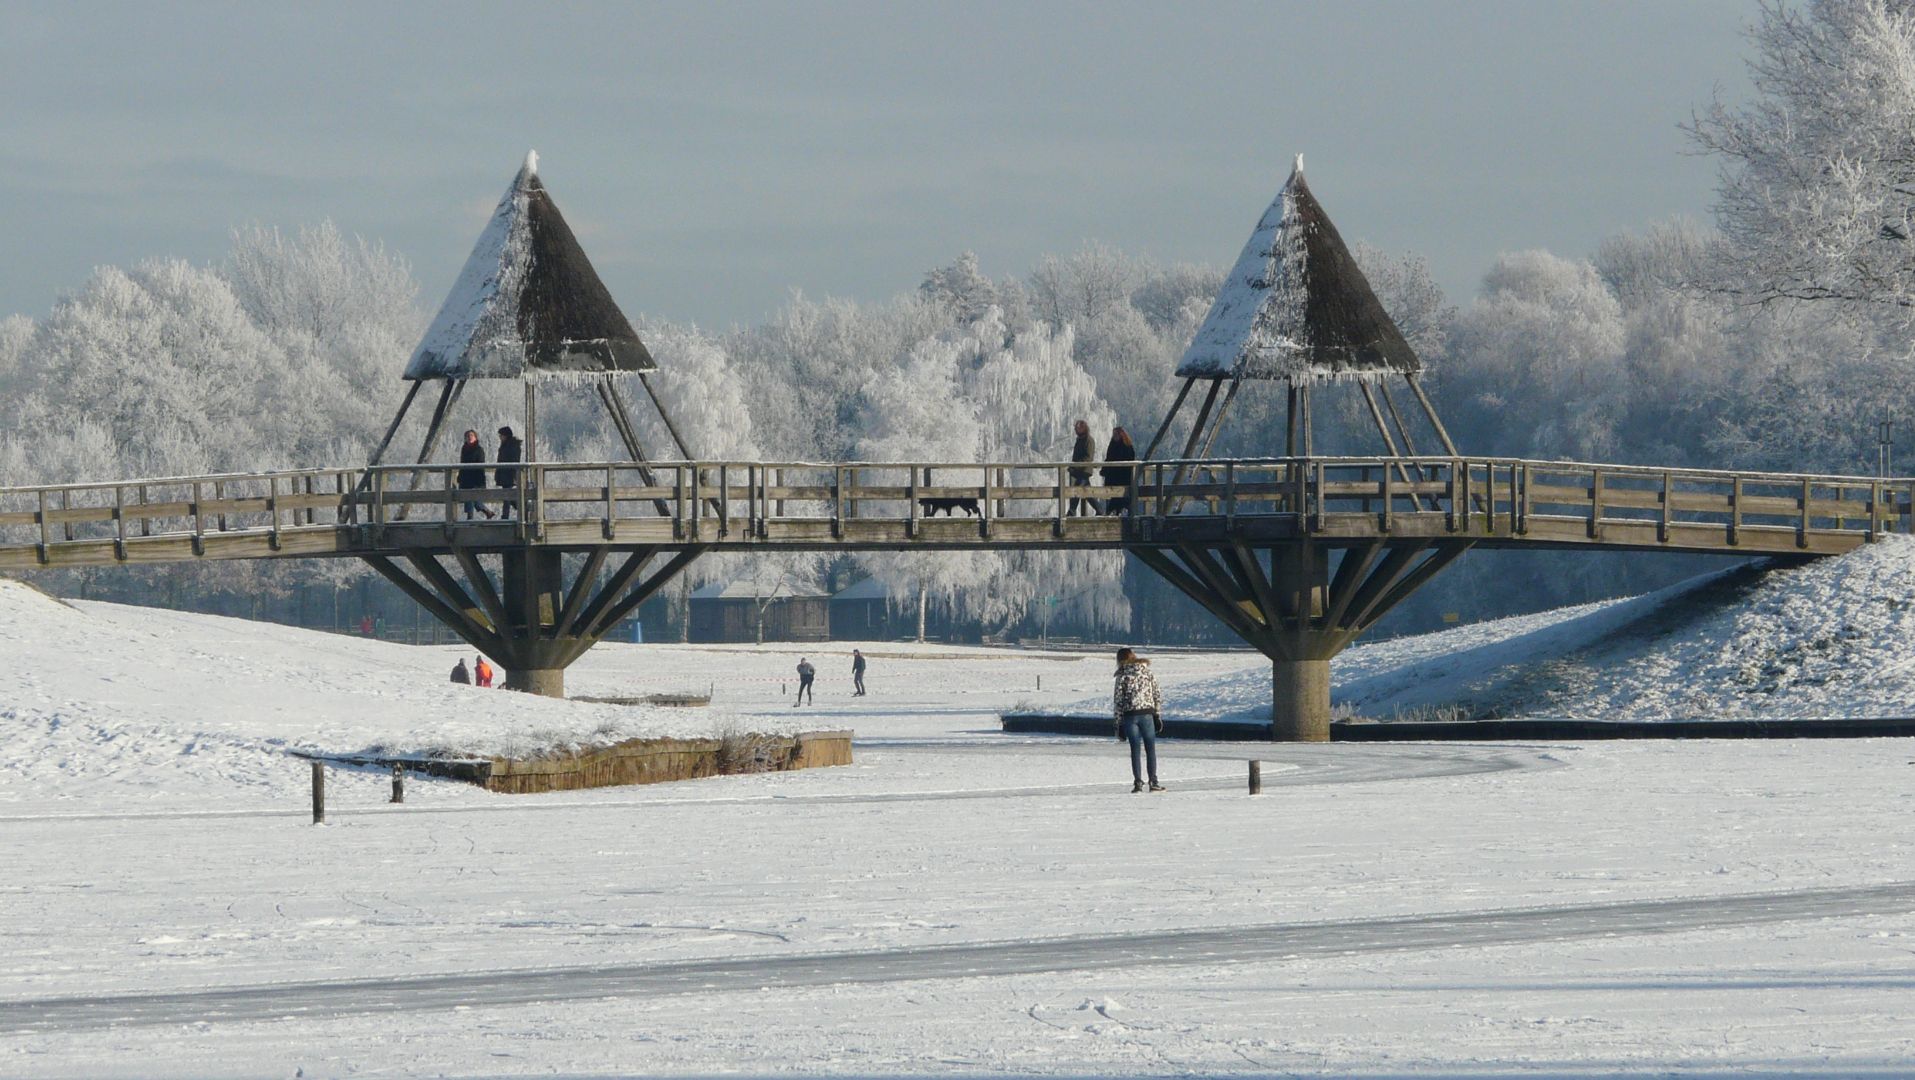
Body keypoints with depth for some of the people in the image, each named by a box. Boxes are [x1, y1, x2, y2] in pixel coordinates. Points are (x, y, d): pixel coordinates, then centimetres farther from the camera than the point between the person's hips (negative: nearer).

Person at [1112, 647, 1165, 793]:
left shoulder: (1122, 676, -1)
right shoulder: (1148, 673, 6)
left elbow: (1117, 701, -2)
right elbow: (1157, 696, 5)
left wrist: (1119, 723, 3)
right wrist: (1158, 717, 11)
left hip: (1129, 715, -1)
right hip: (1147, 714, 1)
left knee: (1135, 750, 3)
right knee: (1150, 749, 8)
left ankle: (1138, 782, -3)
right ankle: (1153, 782, 5)